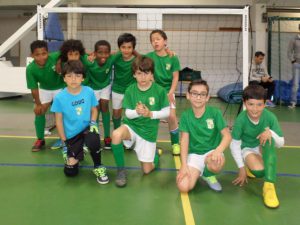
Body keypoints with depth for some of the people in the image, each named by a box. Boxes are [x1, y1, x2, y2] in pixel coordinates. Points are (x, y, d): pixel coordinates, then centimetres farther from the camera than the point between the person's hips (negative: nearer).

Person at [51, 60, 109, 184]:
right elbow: (59, 120, -6)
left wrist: (93, 123, -15)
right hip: (71, 134, 1)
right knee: (70, 172, -2)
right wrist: (64, 142, -5)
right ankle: (79, 151, 34)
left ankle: (98, 167, -7)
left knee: (93, 141, -39)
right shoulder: (60, 97, -13)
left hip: (87, 128, 0)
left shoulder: (89, 92, -9)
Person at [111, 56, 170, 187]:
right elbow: (128, 113, -8)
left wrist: (150, 114, -23)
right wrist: (137, 112, -31)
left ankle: (155, 153, 39)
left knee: (147, 170, 3)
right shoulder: (130, 90, -9)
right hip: (132, 126, 1)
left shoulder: (159, 90, -12)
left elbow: (167, 112, -7)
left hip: (148, 131, 0)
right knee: (116, 134, -36)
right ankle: (121, 170, -13)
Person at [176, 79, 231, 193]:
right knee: (183, 187, -21)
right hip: (194, 154, 1)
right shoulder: (185, 115, -5)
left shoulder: (215, 112, -10)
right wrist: (184, 165, -18)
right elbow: (184, 140, -8)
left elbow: (227, 136, -14)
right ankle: (198, 172, 14)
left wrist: (218, 151, -34)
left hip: (211, 151, -1)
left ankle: (208, 175, 0)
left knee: (217, 164, -39)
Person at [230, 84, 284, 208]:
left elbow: (281, 143, -14)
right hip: (247, 149, -2)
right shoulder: (241, 119, -24)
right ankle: (251, 167, 7)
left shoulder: (270, 117, -20)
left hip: (264, 149, 2)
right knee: (259, 171, -34)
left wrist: (270, 132, -35)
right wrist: (242, 168, -12)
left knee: (269, 139, -35)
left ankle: (269, 185, -34)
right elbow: (234, 145, -14)